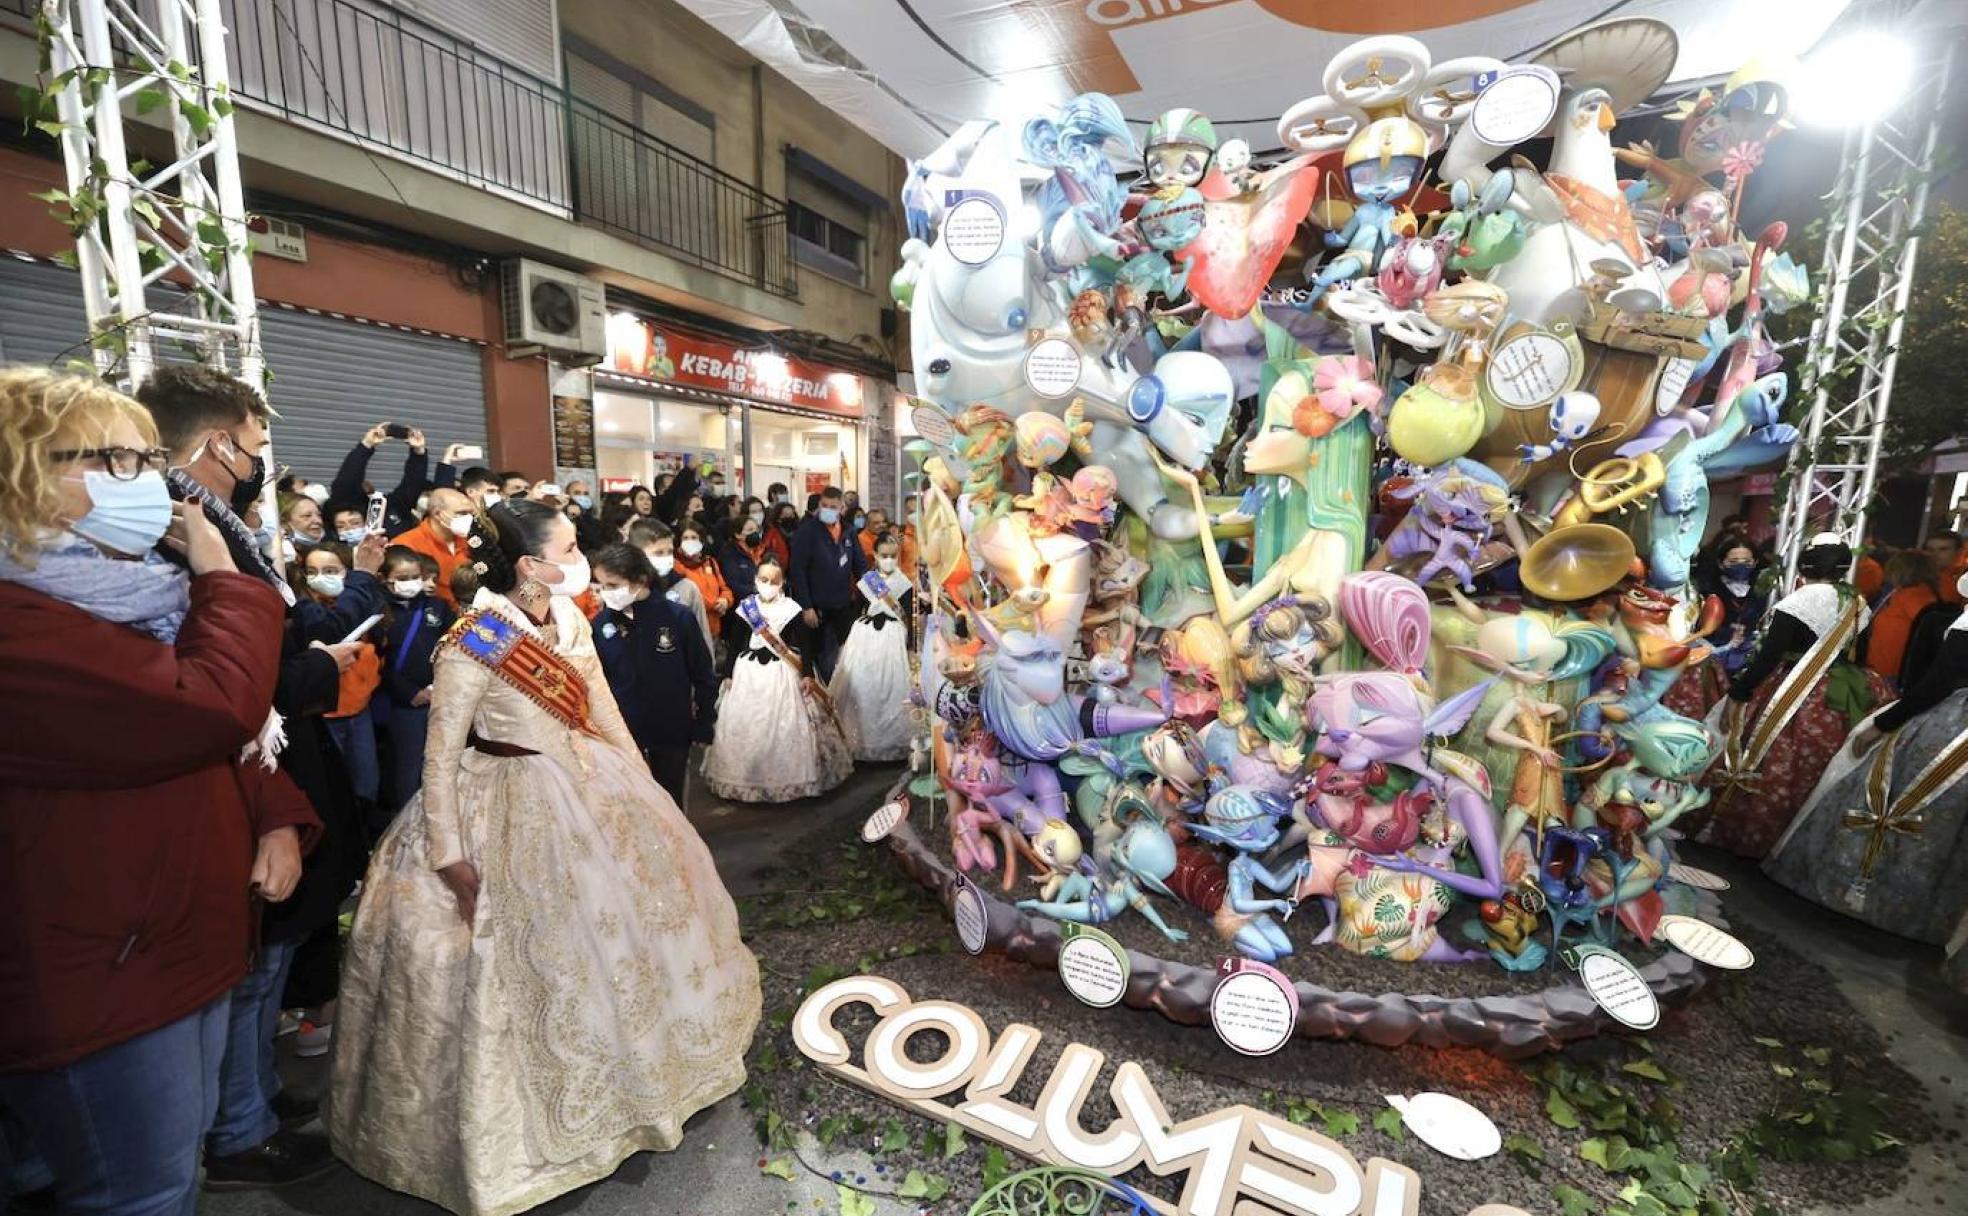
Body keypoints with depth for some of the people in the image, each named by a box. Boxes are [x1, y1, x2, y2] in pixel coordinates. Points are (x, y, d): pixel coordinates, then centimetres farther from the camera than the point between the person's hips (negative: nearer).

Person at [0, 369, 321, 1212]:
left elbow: (212, 737, 17)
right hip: (95, 977, -9)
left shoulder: (129, 591, 10)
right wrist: (224, 580, -18)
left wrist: (278, 816, -2)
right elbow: (214, 709, -35)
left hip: (185, 944, 9)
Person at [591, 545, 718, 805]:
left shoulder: (677, 617, -15)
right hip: (623, 732, 2)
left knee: (670, 801, 16)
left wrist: (703, 724, -3)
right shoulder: (601, 624, -8)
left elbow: (703, 674, -6)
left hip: (674, 729, -1)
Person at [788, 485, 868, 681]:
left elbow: (861, 564, 12)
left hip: (846, 606, 5)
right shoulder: (807, 531, -10)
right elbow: (797, 570, -14)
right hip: (819, 607, -5)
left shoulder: (848, 531, 7)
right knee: (823, 656, 7)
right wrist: (807, 606, -17)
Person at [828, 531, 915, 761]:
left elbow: (909, 617, 1)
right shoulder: (866, 580, 6)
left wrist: (911, 647, -1)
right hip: (864, 636, 3)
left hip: (891, 638, -2)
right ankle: (862, 740, 17)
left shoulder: (904, 583, -1)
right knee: (861, 686, 3)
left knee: (890, 686, -2)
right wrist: (844, 641, 10)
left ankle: (891, 742, 12)